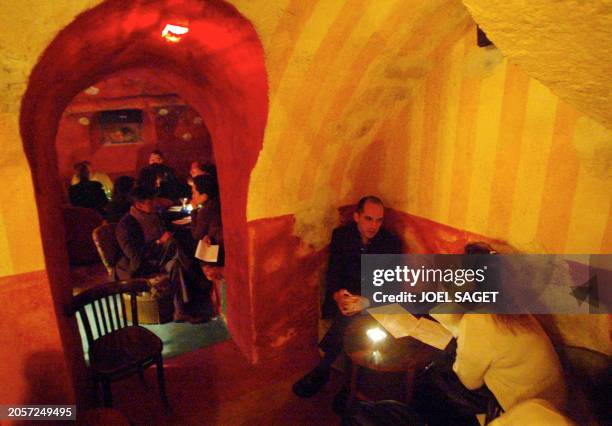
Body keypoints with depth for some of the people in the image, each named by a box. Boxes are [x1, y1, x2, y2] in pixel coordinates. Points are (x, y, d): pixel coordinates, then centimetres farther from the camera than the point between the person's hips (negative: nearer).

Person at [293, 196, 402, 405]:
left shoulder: (392, 242, -6)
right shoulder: (341, 235, 0)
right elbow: (333, 272, 1)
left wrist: (365, 301, -27)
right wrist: (338, 295, -22)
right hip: (345, 296, 2)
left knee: (348, 317, -30)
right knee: (347, 316, -28)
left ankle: (322, 370, -11)